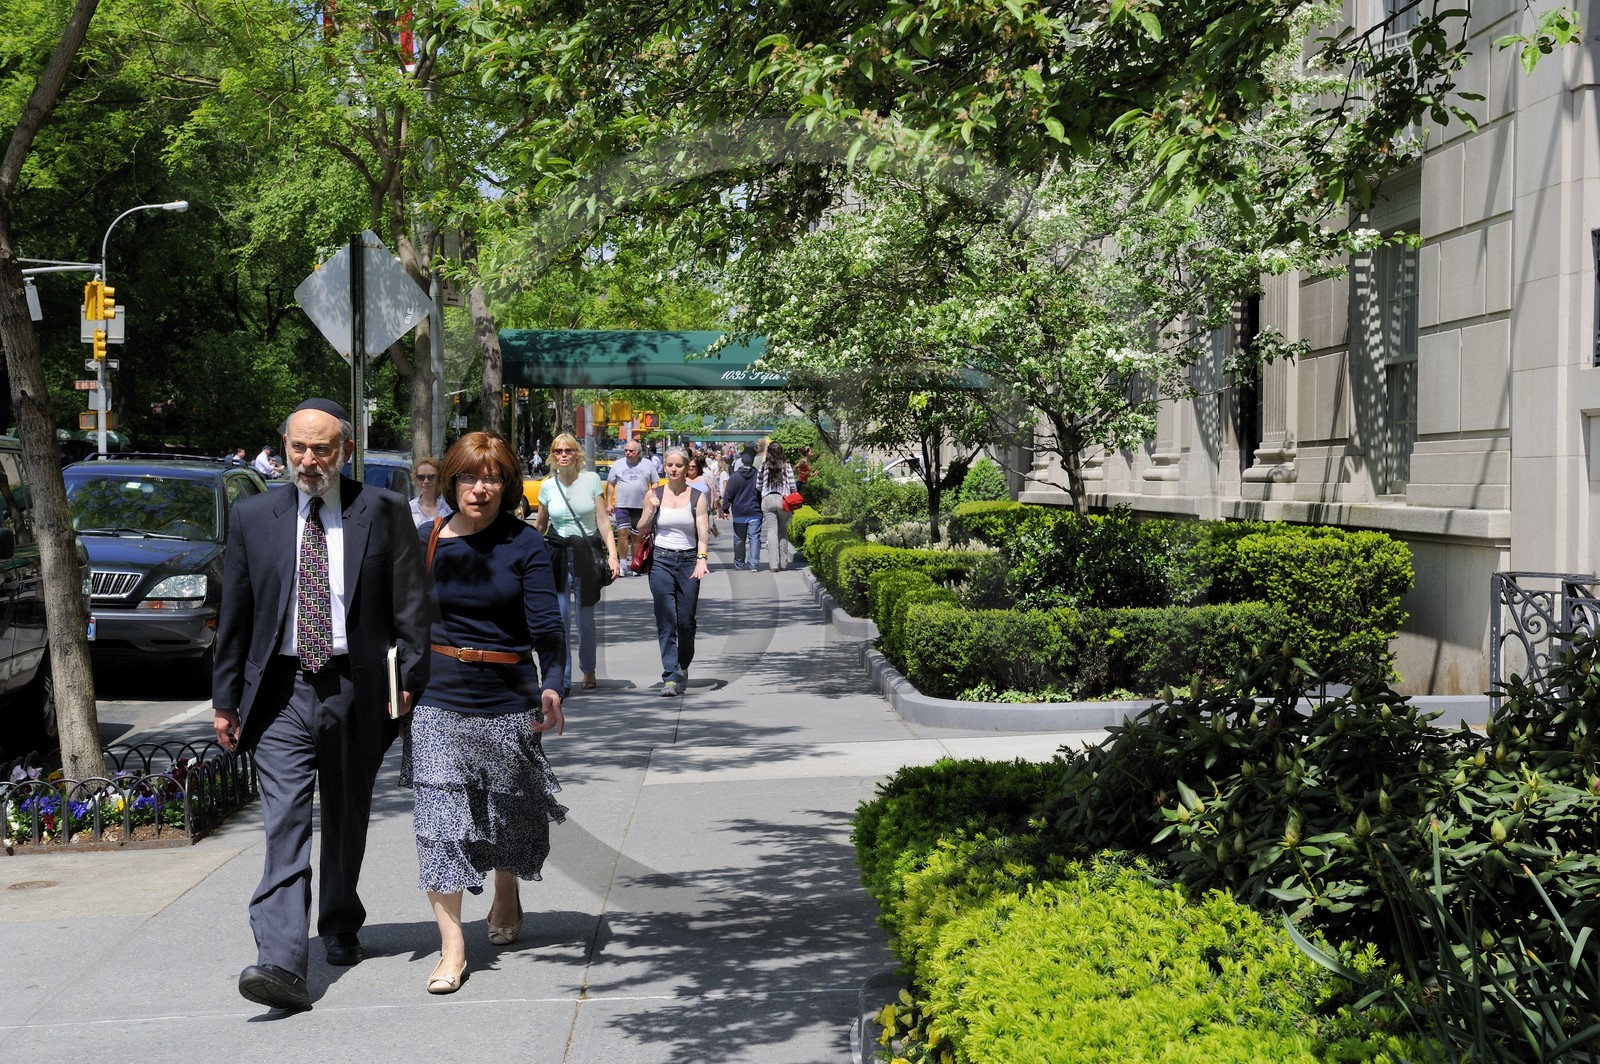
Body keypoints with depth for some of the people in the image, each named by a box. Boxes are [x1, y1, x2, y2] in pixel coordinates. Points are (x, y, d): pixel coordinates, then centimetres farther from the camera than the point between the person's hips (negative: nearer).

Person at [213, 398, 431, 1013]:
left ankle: (341, 931, 37)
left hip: (355, 692, 0)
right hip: (282, 693, 0)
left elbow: (411, 608, 0)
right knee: (285, 825, -11)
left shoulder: (383, 513, 0)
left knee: (346, 821, 15)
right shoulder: (253, 517, 5)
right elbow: (234, 616, 9)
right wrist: (225, 698, 8)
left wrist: (412, 684, -6)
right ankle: (281, 963, -18)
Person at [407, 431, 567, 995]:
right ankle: (452, 946, -4)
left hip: (507, 699, -1)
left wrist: (552, 684, -25)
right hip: (438, 699, 1)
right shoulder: (426, 541, 2)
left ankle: (506, 897, 45)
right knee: (439, 818, -8)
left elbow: (546, 625, -11)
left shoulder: (524, 544, -5)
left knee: (507, 809, 15)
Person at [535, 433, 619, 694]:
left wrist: (612, 554, -9)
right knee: (559, 619, -5)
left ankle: (588, 670, 25)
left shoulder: (592, 480, -1)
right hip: (557, 555, 1)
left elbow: (603, 521, -1)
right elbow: (539, 526, 14)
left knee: (585, 619, 6)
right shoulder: (547, 487, 3)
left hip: (587, 554, -1)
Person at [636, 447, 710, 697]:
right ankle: (671, 677, -11)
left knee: (686, 621, 2)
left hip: (689, 561, 0)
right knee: (666, 621, -8)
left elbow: (703, 531, -5)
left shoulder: (697, 496, 4)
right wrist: (651, 511, -7)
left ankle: (683, 668, 26)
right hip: (661, 561, 0)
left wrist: (701, 559, -20)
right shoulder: (654, 495, 7)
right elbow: (641, 529, 11)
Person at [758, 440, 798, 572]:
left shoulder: (764, 466, 1)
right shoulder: (786, 466, -1)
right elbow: (793, 487, 0)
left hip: (767, 500, 0)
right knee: (783, 531, 12)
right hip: (783, 500, 0)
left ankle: (773, 564, -6)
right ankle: (783, 562, 15)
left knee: (771, 530, 1)